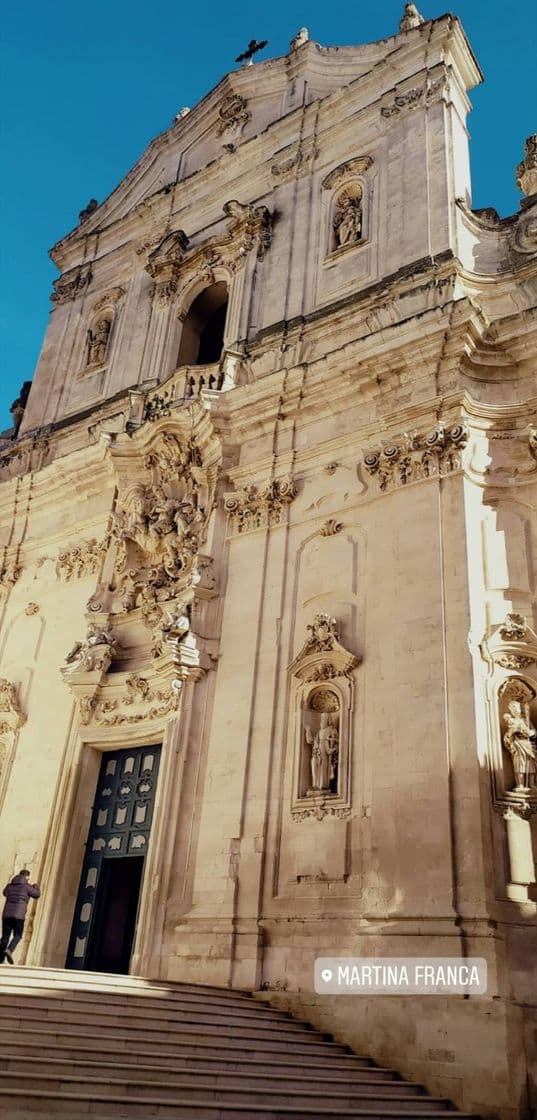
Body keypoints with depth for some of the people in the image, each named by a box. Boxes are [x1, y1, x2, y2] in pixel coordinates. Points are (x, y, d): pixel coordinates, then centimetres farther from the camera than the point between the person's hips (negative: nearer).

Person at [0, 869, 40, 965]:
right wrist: (35, 885, 32)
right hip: (18, 915, -4)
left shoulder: (10, 885, 12)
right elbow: (37, 894, 14)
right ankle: (9, 950, -17)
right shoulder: (26, 887, 0)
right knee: (17, 936, 8)